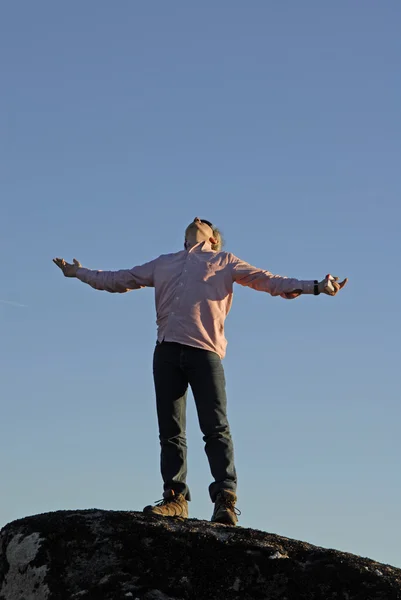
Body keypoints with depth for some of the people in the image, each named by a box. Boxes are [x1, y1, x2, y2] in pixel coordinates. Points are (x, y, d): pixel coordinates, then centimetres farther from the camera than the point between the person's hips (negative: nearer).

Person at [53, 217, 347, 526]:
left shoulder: (224, 261, 20)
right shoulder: (163, 264, 29)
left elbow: (268, 280, 13)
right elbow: (118, 279, 37)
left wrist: (315, 286, 3)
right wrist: (80, 272, 40)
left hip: (204, 351, -4)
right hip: (167, 351, 4)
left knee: (216, 428, -13)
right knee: (170, 431, -2)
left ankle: (225, 499, -18)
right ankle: (175, 498, -2)